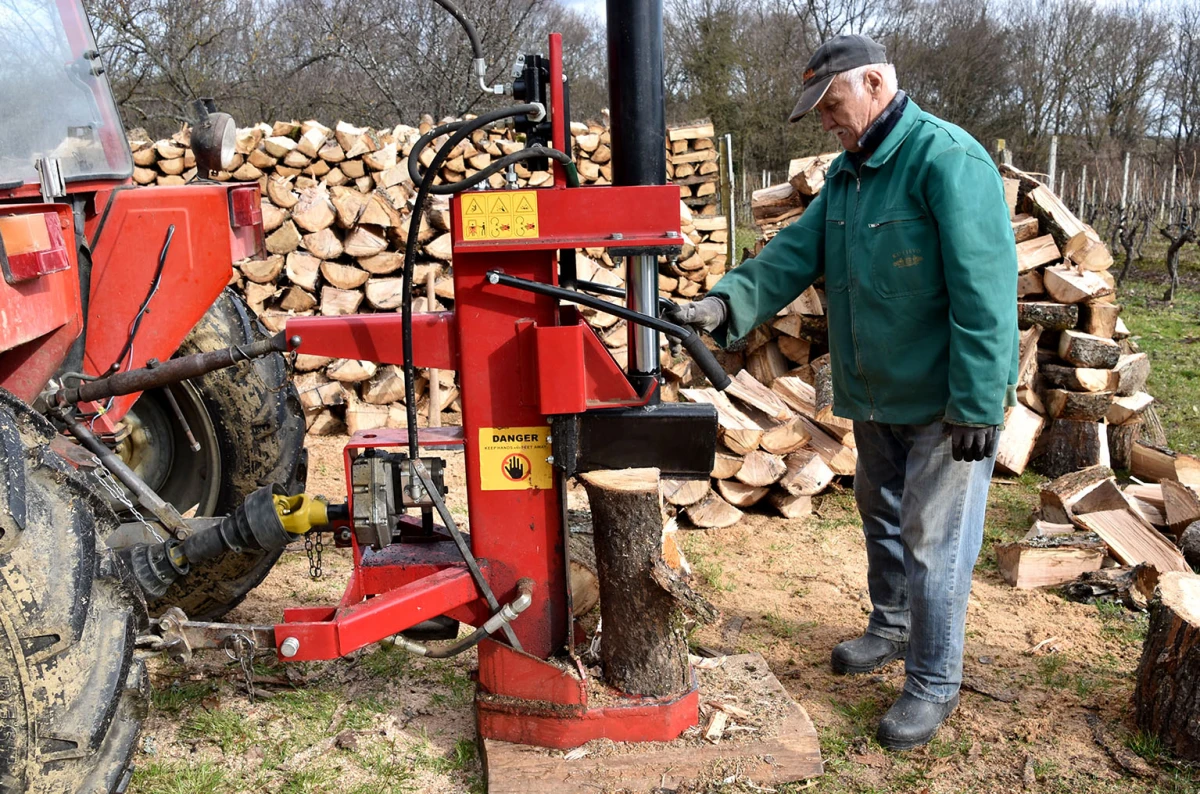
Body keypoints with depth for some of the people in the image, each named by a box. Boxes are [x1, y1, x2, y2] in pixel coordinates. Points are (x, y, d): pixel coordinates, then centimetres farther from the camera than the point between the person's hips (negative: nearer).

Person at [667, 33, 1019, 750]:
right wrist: (729, 302, -17)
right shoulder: (847, 171, 8)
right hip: (876, 396, 9)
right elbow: (795, 253, 0)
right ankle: (891, 627, 44)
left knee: (932, 542, 0)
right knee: (882, 516, 22)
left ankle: (934, 682, 18)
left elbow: (985, 293, -24)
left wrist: (978, 405, -24)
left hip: (943, 402, -8)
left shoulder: (947, 159, -19)